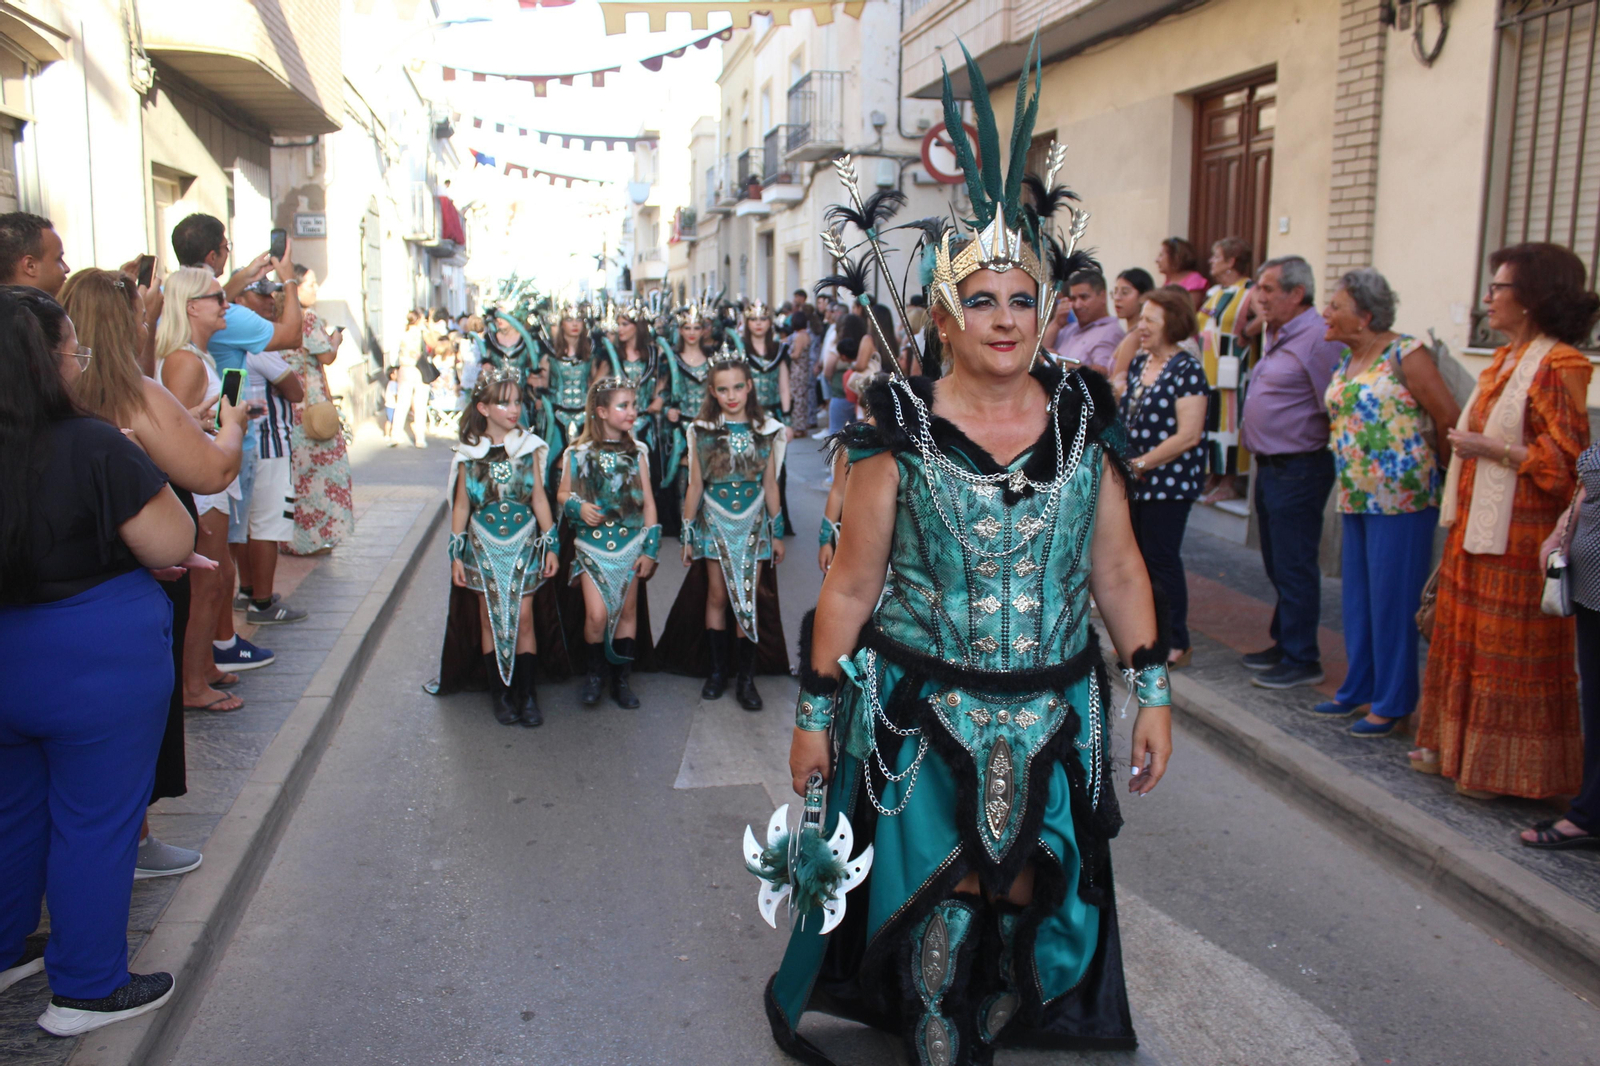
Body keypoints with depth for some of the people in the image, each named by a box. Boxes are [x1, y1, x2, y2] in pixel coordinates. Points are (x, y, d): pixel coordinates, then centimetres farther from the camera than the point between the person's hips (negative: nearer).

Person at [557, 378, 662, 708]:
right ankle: (596, 672, 13)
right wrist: (578, 506, -15)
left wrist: (650, 548, 0)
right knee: (597, 613, -10)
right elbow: (562, 494, 8)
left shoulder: (637, 452, 4)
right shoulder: (578, 454, -2)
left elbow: (648, 502, 5)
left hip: (630, 543, 2)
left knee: (628, 611, 7)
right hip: (593, 545, -2)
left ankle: (622, 679, 19)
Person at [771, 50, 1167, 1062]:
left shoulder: (1082, 421, 0)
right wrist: (816, 712, -3)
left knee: (1029, 903, 15)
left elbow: (1119, 569, 6)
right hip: (922, 713, -3)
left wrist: (1154, 690, 4)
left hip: (1052, 713, 3)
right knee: (934, 909, 8)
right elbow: (850, 584, -5)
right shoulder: (900, 433, -8)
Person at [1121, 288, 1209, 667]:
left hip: (1169, 481, -7)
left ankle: (1177, 644, 12)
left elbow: (1188, 436, -18)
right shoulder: (1138, 364, 11)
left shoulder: (1187, 370, -12)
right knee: (1137, 558, 12)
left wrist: (1139, 464, -16)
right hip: (1135, 482, 7)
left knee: (1162, 559, -1)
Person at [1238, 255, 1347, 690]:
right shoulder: (1278, 337, 14)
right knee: (1277, 565, 18)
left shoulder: (1319, 340, -18)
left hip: (1298, 470, -10)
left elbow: (1337, 410, -21)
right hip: (1270, 467, 10)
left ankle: (1301, 659, 6)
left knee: (1294, 568, -3)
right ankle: (1283, 643, 30)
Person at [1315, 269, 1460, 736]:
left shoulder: (1406, 354, -13)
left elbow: (1451, 420, -11)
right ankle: (1359, 689, 27)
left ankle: (1392, 702, 10)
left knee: (1392, 601, -1)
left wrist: (1440, 471, 0)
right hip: (1355, 498, 8)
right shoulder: (1347, 361, 11)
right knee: (1358, 597, 15)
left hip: (1400, 497, -8)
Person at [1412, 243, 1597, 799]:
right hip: (1474, 524, 9)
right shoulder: (1505, 358, 13)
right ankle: (1454, 747, 28)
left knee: (1510, 651, 1)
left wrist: (1488, 449, -18)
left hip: (1516, 534, -9)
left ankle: (1501, 768, 12)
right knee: (1463, 637, 15)